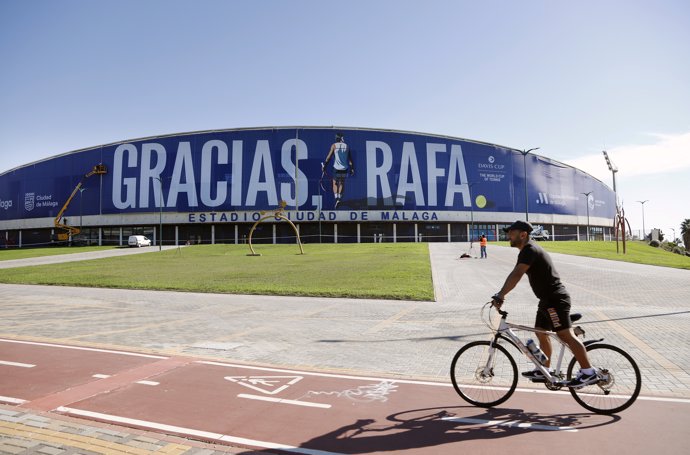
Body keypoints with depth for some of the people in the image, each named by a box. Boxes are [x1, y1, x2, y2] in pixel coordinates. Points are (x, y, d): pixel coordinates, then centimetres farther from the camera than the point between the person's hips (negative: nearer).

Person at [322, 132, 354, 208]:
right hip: (345, 168, 2)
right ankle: (340, 198, 8)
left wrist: (324, 165, 1)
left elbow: (329, 157, -5)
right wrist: (352, 168, 11)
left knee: (335, 183, 10)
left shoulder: (334, 145, -1)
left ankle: (337, 198, -6)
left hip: (336, 168, -2)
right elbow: (350, 158, 7)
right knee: (342, 183, 17)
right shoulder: (346, 146, 7)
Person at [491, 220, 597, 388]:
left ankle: (588, 372, -1)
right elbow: (516, 276, 20)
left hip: (555, 300, -11)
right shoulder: (530, 249, 16)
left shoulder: (529, 250, -17)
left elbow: (516, 275, -29)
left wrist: (500, 295, -32)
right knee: (541, 333, 16)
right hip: (548, 299, 11)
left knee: (565, 335, -8)